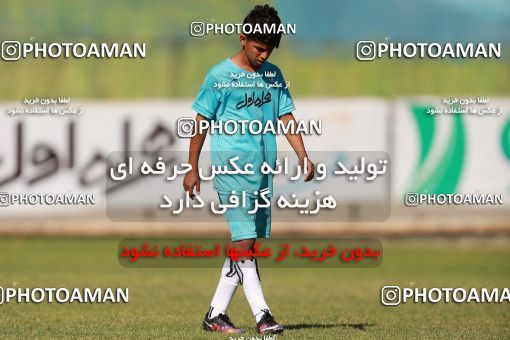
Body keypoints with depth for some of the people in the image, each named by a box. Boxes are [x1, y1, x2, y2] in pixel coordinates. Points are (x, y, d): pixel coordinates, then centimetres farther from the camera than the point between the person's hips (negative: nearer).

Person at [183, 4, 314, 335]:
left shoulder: (273, 75, 12)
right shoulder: (220, 76, -4)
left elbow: (286, 116, 14)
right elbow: (201, 121, 1)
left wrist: (303, 156, 1)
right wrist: (193, 168, 2)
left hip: (264, 169, 6)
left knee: (243, 244, 7)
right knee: (243, 242, -12)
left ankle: (216, 314, 14)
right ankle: (262, 314, -15)